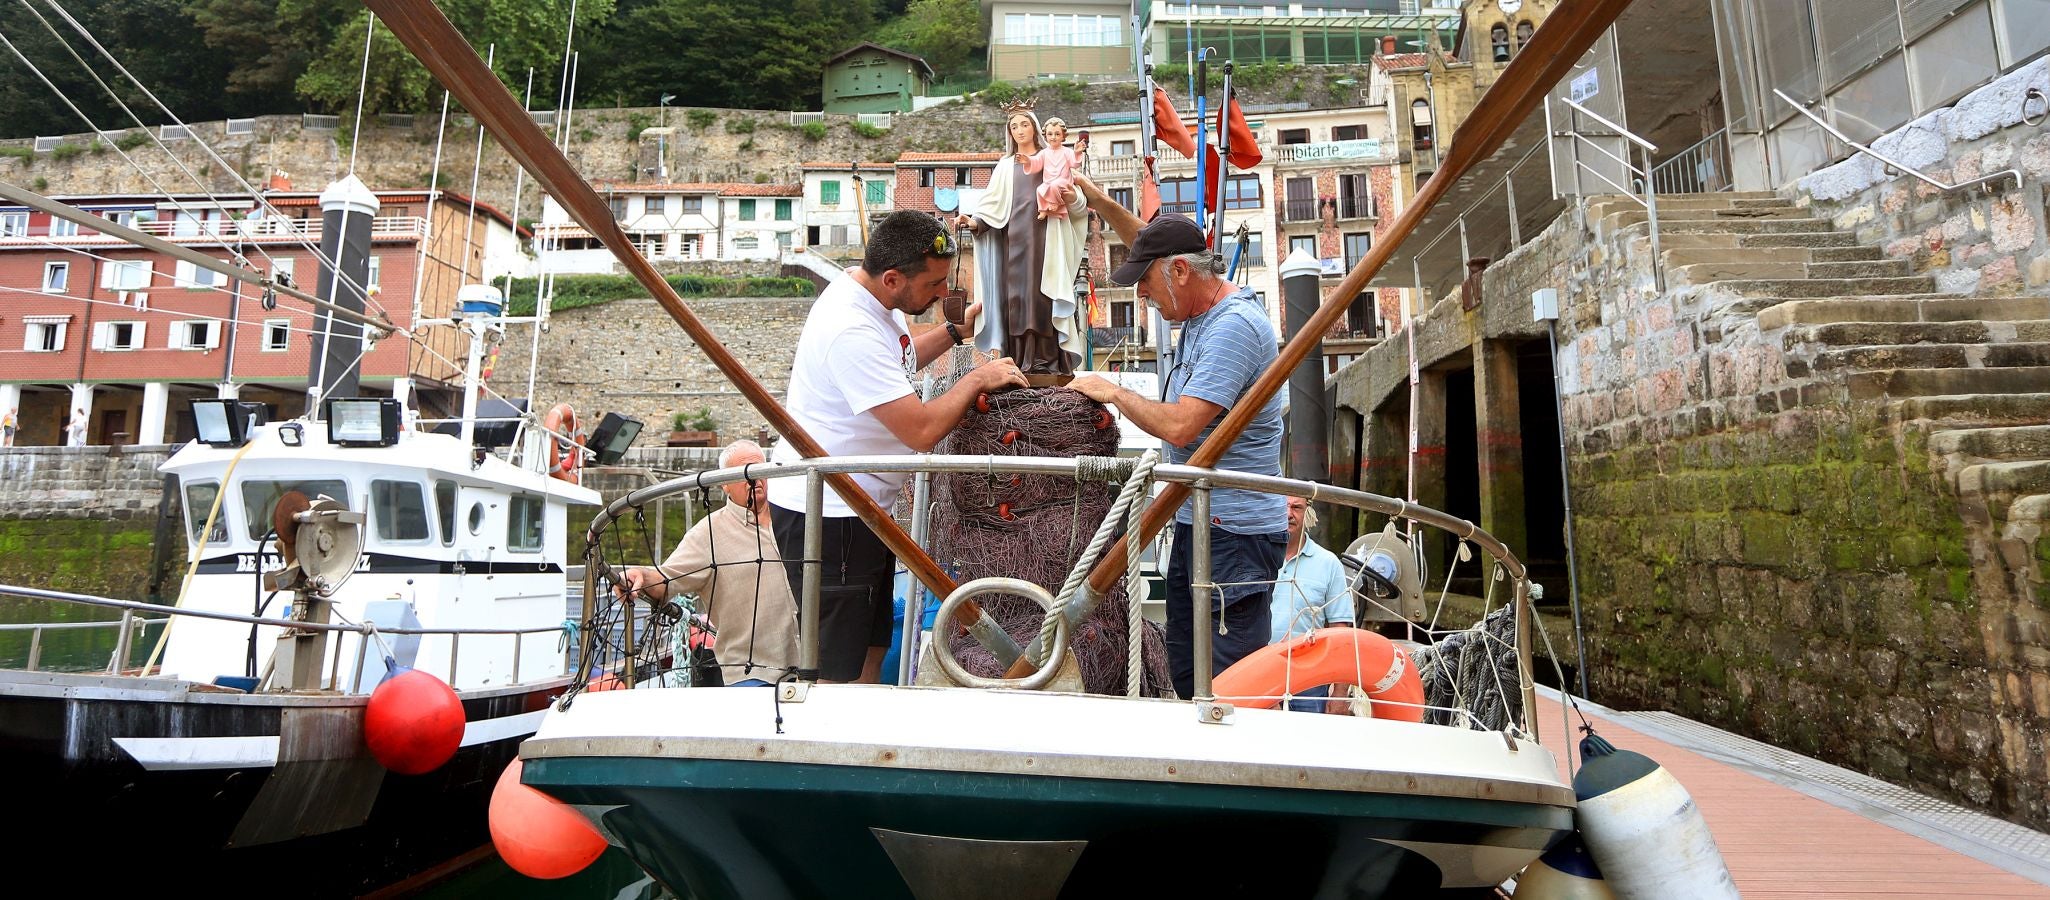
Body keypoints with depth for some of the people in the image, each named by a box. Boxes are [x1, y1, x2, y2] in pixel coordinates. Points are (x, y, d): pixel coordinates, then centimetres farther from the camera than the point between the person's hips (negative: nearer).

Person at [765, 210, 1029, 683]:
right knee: (840, 673, -3)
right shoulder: (851, 330, -27)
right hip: (825, 515, -10)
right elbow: (921, 430, -29)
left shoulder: (873, 296, 4)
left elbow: (894, 365, 26)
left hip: (858, 504, 10)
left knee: (872, 650, 18)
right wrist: (976, 379, -15)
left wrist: (955, 332, 13)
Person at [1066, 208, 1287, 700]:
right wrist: (1101, 203, 21)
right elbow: (1155, 248, 30)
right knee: (1186, 671, 15)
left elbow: (1180, 426, -25)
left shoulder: (1234, 326, -19)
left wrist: (1113, 393, -9)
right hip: (1194, 521, 10)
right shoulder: (1204, 305, 11)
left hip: (1235, 531, -10)